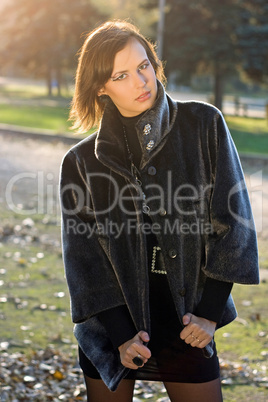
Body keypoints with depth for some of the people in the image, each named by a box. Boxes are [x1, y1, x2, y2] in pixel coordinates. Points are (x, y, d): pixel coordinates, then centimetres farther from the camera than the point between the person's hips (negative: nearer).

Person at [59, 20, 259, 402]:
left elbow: (232, 217, -4)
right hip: (111, 321, 1)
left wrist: (209, 310, -8)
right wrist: (119, 333, -10)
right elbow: (84, 254, -2)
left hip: (187, 322, 0)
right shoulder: (82, 162, -3)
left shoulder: (204, 126, -4)